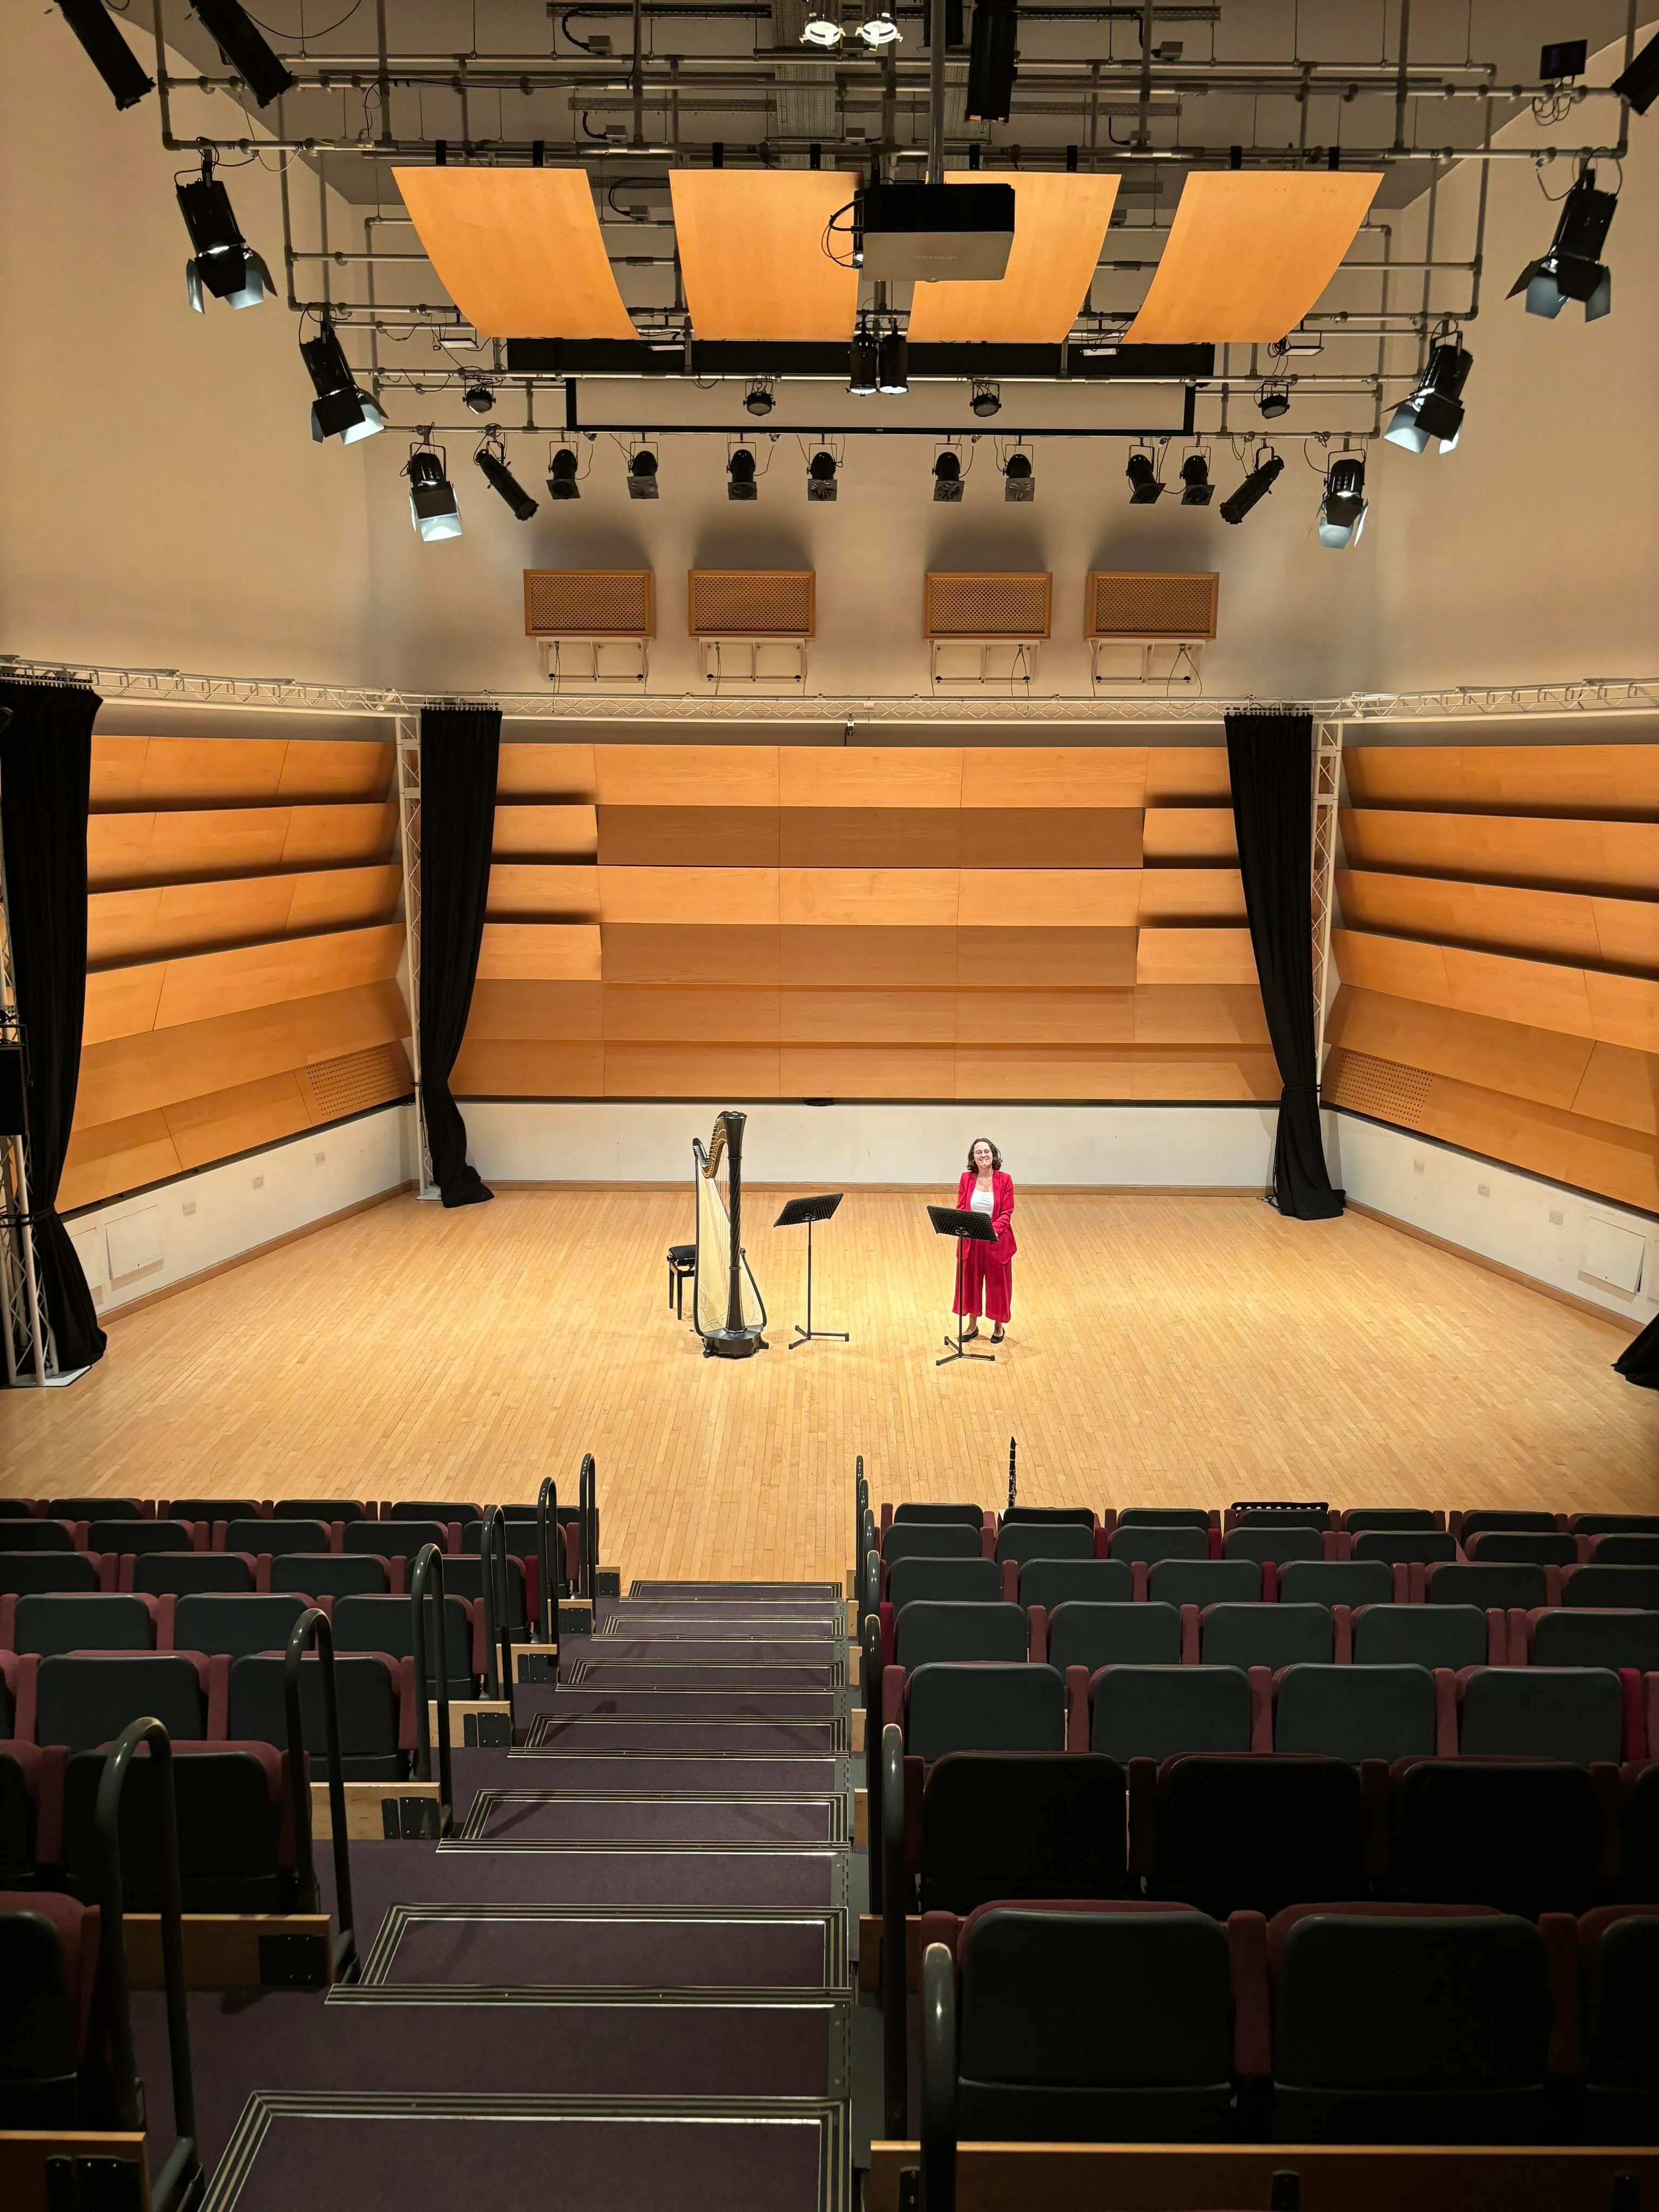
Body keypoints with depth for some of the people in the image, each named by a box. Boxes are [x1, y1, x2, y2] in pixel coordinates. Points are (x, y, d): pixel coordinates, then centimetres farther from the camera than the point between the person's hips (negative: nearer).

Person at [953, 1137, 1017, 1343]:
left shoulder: (1004, 1180, -9)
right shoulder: (966, 1178, -3)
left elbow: (1007, 1213, -9)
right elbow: (960, 1209, -2)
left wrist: (994, 1229, -26)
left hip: (997, 1241, -2)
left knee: (998, 1284, 10)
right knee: (970, 1282, 13)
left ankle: (999, 1327, 30)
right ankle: (973, 1326, 30)